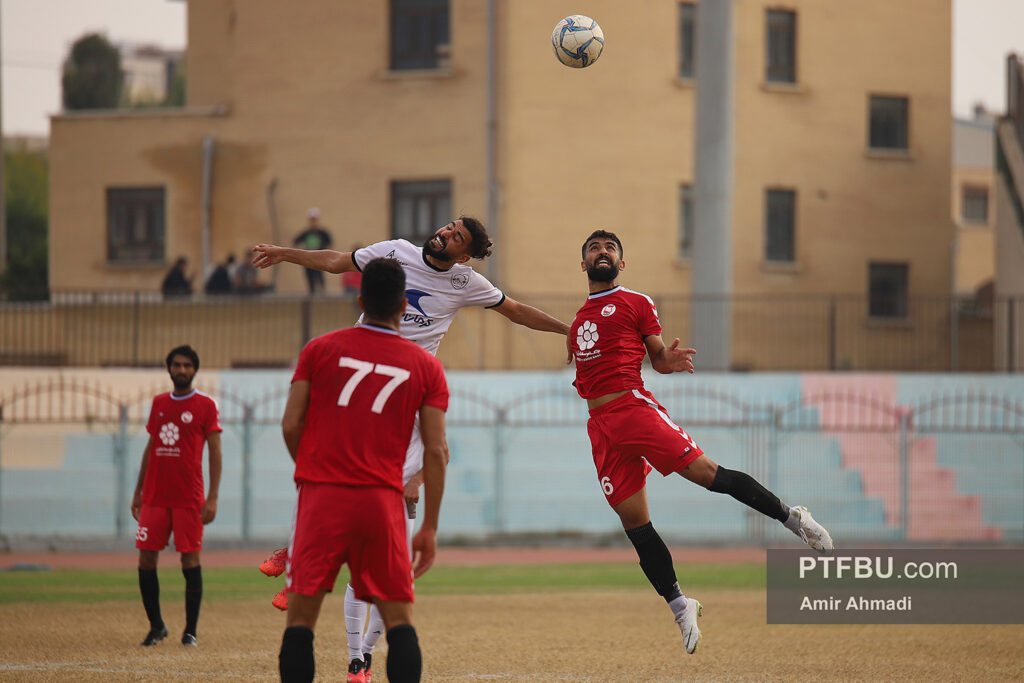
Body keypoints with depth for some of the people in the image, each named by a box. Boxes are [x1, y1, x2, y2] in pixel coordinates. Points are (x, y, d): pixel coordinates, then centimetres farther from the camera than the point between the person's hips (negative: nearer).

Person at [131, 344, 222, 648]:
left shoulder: (206, 405, 0)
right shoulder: (159, 404, 14)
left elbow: (215, 452, -3)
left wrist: (212, 497, -11)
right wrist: (138, 492, 16)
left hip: (189, 496, -4)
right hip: (155, 495, 5)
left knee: (190, 560, -4)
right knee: (146, 559, 0)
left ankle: (190, 631, 1)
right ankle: (156, 626, 12)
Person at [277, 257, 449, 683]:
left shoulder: (319, 350, 6)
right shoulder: (426, 367, 7)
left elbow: (291, 426, 2)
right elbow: (436, 451, 3)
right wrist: (430, 528, 7)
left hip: (322, 500, -1)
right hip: (384, 502, 1)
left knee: (301, 615, 0)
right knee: (398, 618, 5)